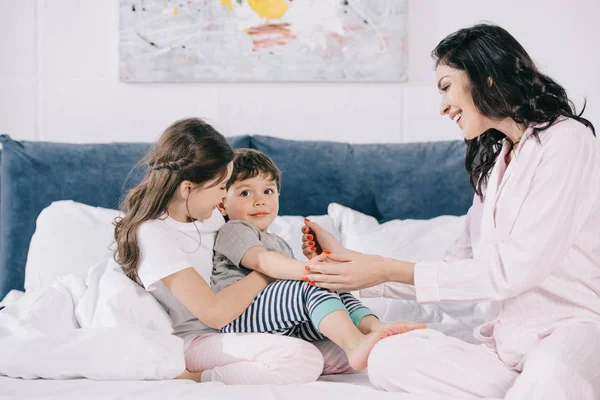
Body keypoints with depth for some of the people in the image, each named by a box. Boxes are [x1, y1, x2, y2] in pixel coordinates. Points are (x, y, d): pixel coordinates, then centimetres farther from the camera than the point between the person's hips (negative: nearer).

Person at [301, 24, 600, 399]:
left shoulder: (566, 140, -5)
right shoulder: (495, 160, 21)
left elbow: (513, 270, -14)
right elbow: (457, 268, 14)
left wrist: (390, 270, -13)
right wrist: (350, 263, 9)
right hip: (508, 343, 8)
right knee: (388, 357, -19)